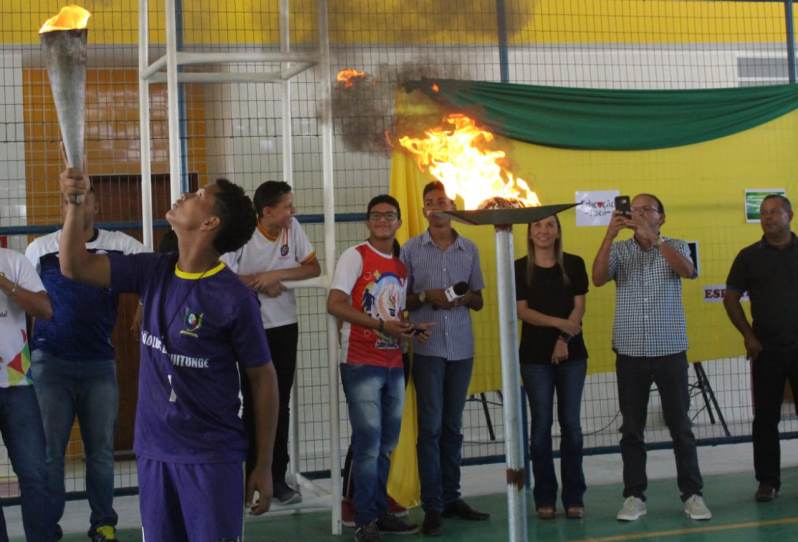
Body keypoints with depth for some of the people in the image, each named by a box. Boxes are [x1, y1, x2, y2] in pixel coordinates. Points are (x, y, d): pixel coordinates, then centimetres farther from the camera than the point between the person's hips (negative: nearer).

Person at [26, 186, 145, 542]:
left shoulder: (121, 245, 2)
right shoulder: (40, 248, 3)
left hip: (100, 363, 1)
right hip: (51, 362, 0)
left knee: (101, 448, 7)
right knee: (49, 448, 4)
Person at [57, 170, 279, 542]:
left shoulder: (234, 298, -14)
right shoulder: (153, 271, 2)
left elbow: (263, 379, -7)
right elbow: (75, 266, 4)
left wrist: (263, 466, -5)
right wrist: (75, 203, -10)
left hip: (213, 457, -5)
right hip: (153, 450, 5)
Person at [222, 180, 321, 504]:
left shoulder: (293, 229, -2)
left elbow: (314, 268, -3)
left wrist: (276, 275, -16)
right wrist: (261, 283, -16)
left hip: (285, 327, 4)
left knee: (280, 405, 9)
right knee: (254, 405, 2)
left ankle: (277, 477, 18)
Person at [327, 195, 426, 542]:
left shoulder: (401, 266, 15)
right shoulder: (355, 257, -6)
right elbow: (335, 304, -16)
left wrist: (409, 328, 2)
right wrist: (382, 325, -21)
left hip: (394, 365, 7)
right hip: (362, 364, -7)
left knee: (386, 444, 14)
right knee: (368, 442, -7)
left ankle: (380, 511, 26)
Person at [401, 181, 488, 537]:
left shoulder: (470, 249, 10)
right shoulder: (412, 249, 3)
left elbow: (479, 300, 14)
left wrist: (466, 297, -7)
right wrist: (426, 297, -13)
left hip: (461, 347, 3)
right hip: (427, 347, -3)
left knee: (452, 427, 9)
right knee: (431, 427, -4)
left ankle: (451, 498, 16)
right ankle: (432, 507, -1)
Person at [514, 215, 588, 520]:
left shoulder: (573, 264, 5)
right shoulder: (520, 268, 2)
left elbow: (579, 307, 1)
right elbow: (522, 311, -5)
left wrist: (564, 339, -12)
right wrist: (559, 322, -17)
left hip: (572, 353, 1)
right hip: (535, 356, -1)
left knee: (571, 423, 1)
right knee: (541, 424, 1)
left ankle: (574, 497, 8)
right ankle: (545, 498, 8)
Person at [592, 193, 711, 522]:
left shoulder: (675, 247, 4)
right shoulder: (619, 250, 5)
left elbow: (688, 271, -17)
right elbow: (598, 279, -13)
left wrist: (653, 238, -25)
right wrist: (610, 235, -22)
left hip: (670, 351, -1)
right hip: (630, 353, 1)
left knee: (680, 426, 4)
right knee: (632, 428, 5)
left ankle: (692, 494, 12)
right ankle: (634, 497, 12)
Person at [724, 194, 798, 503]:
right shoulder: (750, 256, 5)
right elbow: (731, 298, 6)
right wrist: (748, 335, -3)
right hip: (767, 350, 0)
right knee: (766, 418, 3)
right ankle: (768, 481, 11)